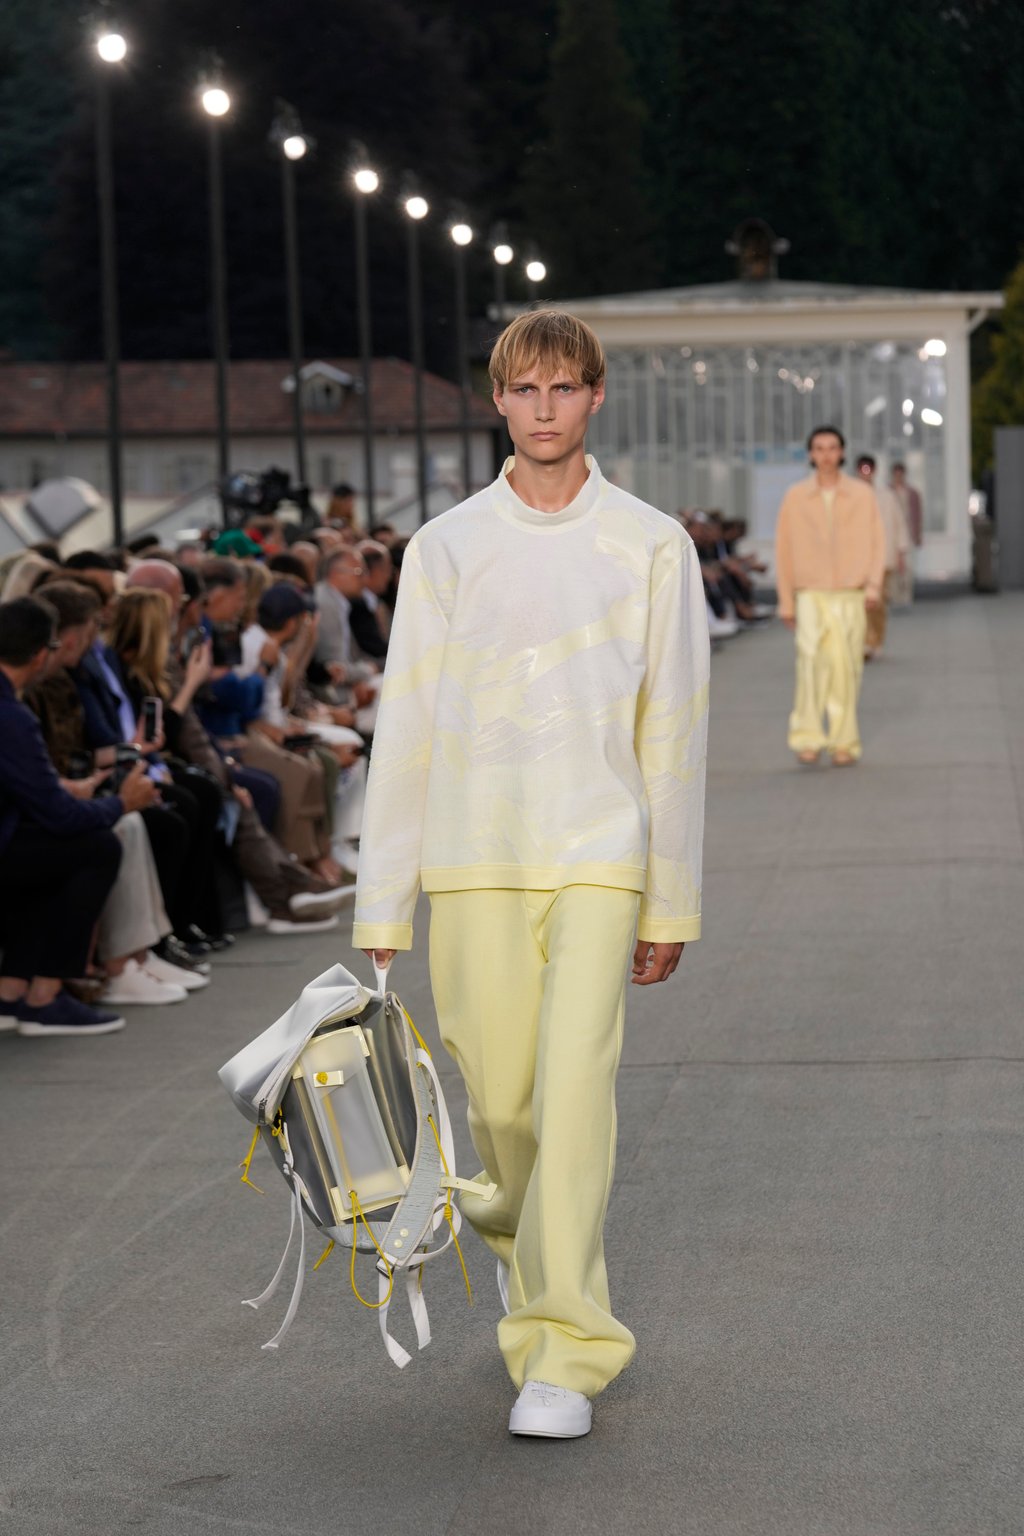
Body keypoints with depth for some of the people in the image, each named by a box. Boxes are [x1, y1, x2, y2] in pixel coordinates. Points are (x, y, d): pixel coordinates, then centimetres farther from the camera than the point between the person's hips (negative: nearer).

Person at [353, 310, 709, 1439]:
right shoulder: (445, 548, 6)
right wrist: (379, 909, 3)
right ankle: (524, 1228, 38)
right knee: (499, 1098, 4)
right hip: (473, 858, 1)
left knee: (574, 1084, -13)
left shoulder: (652, 546, 5)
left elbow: (674, 729, 7)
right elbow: (403, 726, 6)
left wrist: (671, 901, 5)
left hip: (599, 853, -1)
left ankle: (563, 1352, -8)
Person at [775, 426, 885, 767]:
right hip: (811, 597, -1)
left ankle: (843, 742, 13)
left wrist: (874, 586, -16)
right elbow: (784, 551, 5)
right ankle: (808, 739, -16)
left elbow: (876, 544, -1)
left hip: (850, 598, 1)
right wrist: (785, 602, 3)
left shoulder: (863, 494, 1)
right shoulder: (794, 497, 1)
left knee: (845, 668, 1)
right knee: (813, 660, -20)